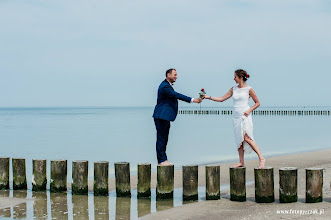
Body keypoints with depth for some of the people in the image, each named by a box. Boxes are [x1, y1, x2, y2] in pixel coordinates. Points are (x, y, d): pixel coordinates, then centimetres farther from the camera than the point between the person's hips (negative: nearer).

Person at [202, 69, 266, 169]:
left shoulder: (248, 89, -2)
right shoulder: (234, 89, 13)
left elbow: (257, 103, 4)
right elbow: (222, 99, 15)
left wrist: (249, 110, -11)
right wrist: (209, 97, 8)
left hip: (245, 116, -6)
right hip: (236, 116, 6)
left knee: (247, 138, -18)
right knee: (239, 139, 4)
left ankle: (261, 158, -15)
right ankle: (241, 162, 9)